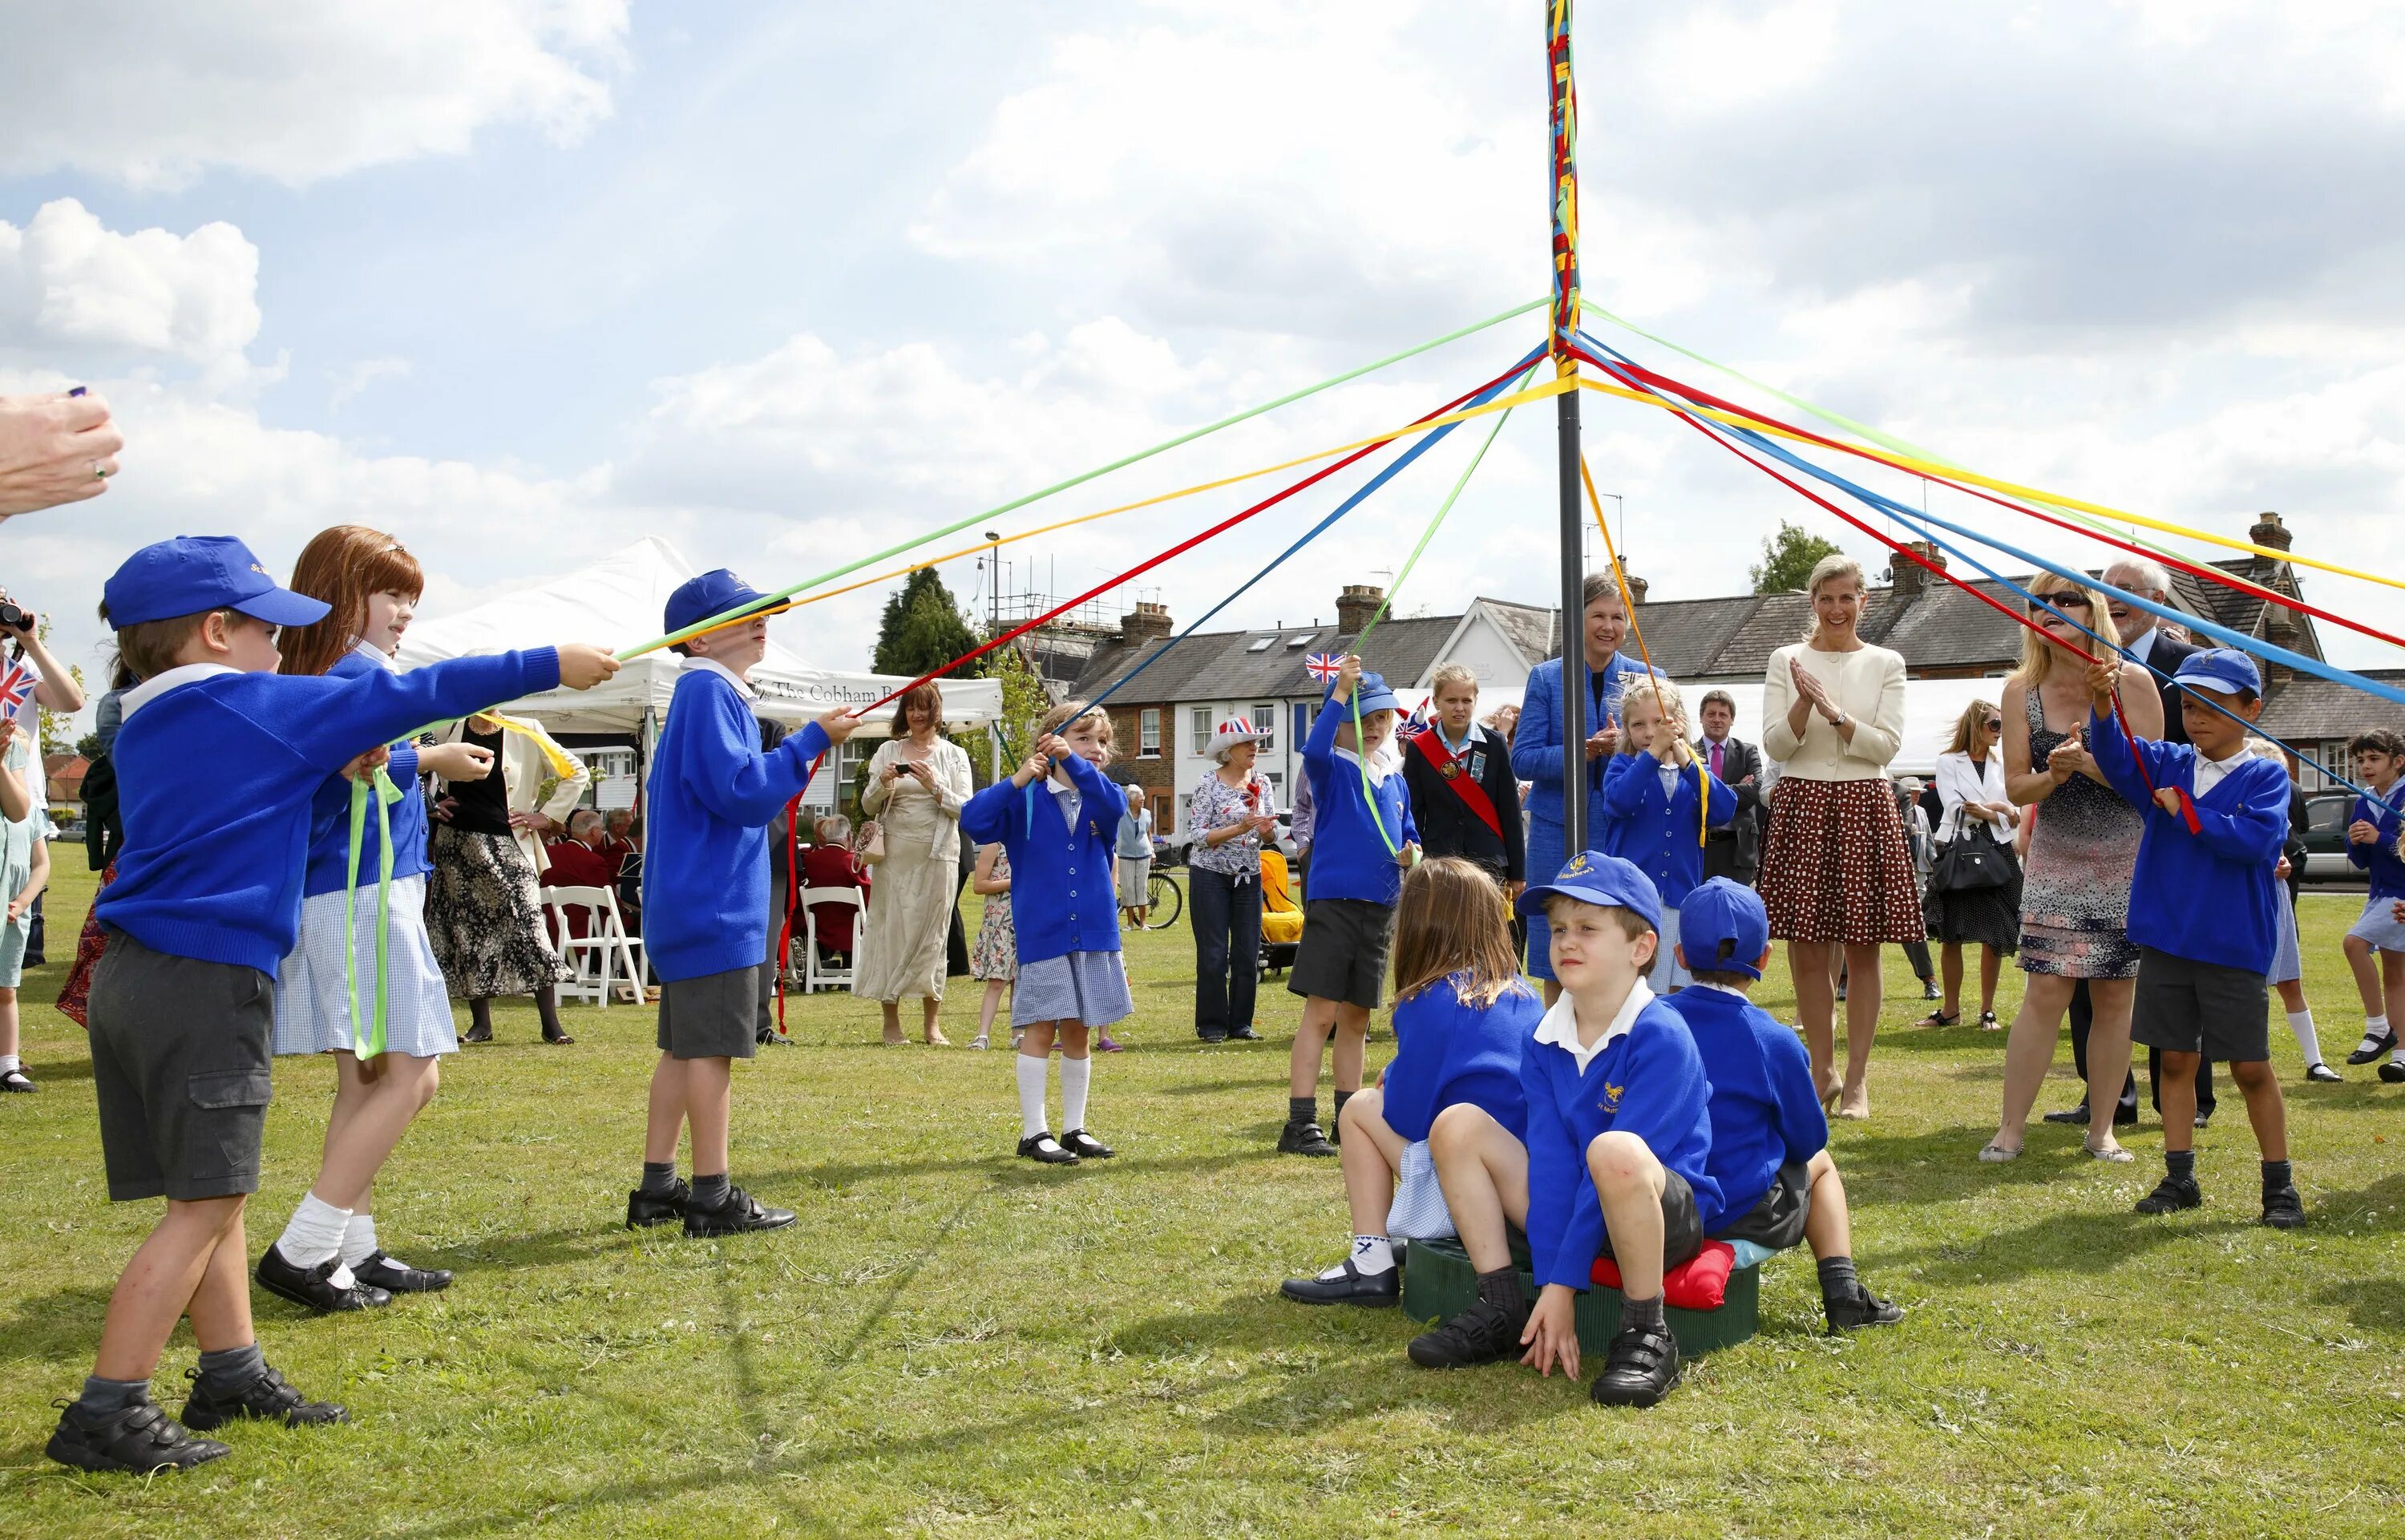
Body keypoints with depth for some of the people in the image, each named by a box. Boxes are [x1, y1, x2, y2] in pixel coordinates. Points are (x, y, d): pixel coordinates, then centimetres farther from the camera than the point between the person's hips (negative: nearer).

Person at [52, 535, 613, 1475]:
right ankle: (104, 1416, -5)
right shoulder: (263, 707, -8)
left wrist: (331, 765, 14)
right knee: (205, 1202, -5)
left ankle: (233, 1374, 21)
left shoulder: (146, 729, 16)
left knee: (212, 1194, 15)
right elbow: (409, 695, -6)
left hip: (133, 976, 9)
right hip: (208, 982, -9)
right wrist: (548, 666, 0)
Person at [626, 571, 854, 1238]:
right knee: (711, 1047, -5)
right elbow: (743, 791, -22)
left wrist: (787, 774, 17)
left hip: (695, 906, 10)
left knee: (685, 1046, 13)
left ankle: (657, 1189, 20)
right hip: (714, 907, -10)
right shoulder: (708, 692, -14)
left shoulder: (714, 693, 17)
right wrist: (813, 739, -18)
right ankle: (713, 1198, 0)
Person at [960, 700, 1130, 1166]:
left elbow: (1113, 805, -18)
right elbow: (973, 821, -13)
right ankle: (1033, 1132, 6)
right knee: (1040, 1029, -1)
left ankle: (1075, 1128, 21)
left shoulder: (1101, 798, 7)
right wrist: (1016, 782, -21)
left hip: (1093, 933, 4)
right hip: (1041, 933, -4)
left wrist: (1073, 761, -30)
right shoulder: (1026, 800, -1)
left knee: (1078, 1032, 11)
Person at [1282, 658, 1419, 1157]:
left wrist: (1412, 853, 0)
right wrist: (1341, 692, -29)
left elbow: (1408, 832, 23)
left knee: (1357, 1016, 12)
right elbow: (1313, 750, -27)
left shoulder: (1395, 780, 15)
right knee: (1321, 1011, -9)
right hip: (1334, 899, -6)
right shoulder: (1333, 769, -4)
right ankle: (1300, 1124, -8)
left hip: (1381, 907, 6)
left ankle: (1348, 1116, 20)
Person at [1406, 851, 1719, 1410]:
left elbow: (1614, 1165, -22)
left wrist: (1563, 1283, -23)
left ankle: (1646, 1335, -21)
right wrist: (1547, 1287, -16)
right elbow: (1550, 1160, -7)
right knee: (1456, 1124, -4)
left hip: (1670, 1217, -6)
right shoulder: (1544, 1041, 1)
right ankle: (1502, 1310, -3)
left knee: (1616, 1151, -39)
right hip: (1576, 1214, 7)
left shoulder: (1660, 1038, -18)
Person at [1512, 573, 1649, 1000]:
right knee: (1557, 967, 2)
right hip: (1559, 832, -1)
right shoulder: (1546, 678, 4)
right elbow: (1522, 760, -1)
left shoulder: (1646, 678, 7)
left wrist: (1625, 748, -15)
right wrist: (1579, 752, -18)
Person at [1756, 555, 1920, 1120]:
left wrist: (1835, 712, -15)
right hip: (1802, 804, 1)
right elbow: (1775, 745, 1)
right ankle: (1823, 1069, 15)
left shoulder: (1885, 664, 6)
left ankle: (1857, 1077, 9)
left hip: (1864, 807, -1)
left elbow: (1888, 745, -3)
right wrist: (1804, 703, -16)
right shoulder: (1787, 660, 7)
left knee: (1862, 948, 1)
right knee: (1806, 949, 2)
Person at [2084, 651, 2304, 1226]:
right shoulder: (2169, 765, 6)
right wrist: (2103, 705, -29)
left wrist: (2185, 810, -14)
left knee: (2251, 1067, 3)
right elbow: (2115, 757, -11)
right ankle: (2179, 1178, 19)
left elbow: (2254, 838, -20)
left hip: (2233, 946, -3)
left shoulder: (2266, 777, -4)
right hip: (2164, 939, 4)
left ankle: (2279, 1185, 16)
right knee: (2176, 1059, 10)